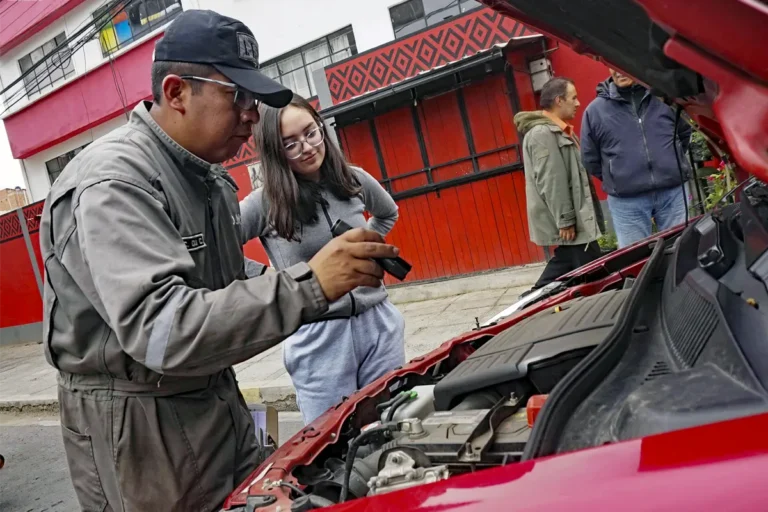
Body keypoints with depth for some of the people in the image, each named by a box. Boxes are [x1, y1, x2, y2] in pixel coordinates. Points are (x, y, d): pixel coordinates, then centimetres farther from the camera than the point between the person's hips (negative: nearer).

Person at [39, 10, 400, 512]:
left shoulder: (210, 178, 7)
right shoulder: (110, 183, -23)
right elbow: (162, 331, -35)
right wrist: (307, 286, -38)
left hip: (218, 398, 8)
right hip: (139, 421, -8)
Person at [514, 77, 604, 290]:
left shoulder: (556, 131, 17)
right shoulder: (542, 133, -17)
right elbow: (550, 183, -23)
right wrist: (564, 220, -23)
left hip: (574, 217, 10)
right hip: (565, 221, -10)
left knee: (565, 264, 15)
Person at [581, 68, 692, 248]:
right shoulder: (595, 110, 2)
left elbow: (685, 131, 21)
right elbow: (590, 158, 7)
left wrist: (674, 161, 14)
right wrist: (619, 180, 8)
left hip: (673, 192, 1)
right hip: (626, 202, -1)